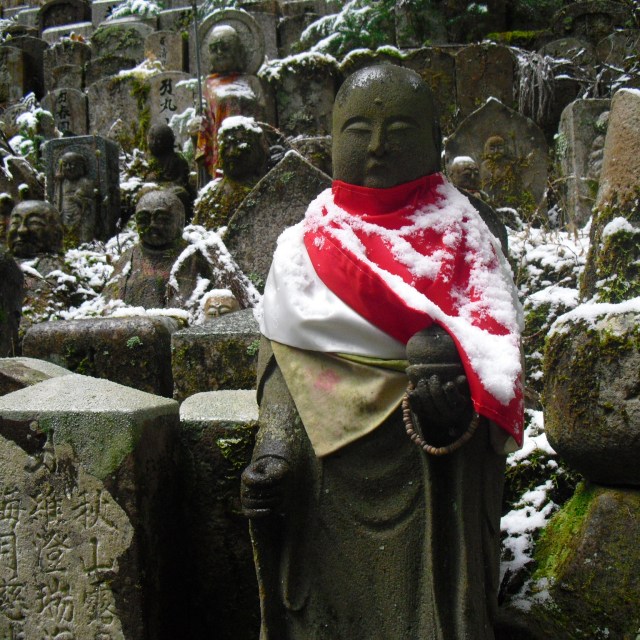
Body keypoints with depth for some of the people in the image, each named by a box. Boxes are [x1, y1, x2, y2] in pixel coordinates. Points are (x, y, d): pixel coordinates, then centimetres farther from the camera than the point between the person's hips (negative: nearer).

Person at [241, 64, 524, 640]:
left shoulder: (460, 232, 2)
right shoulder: (306, 245, 8)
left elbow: (494, 338, -9)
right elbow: (284, 356, 5)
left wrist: (455, 377, -31)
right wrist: (276, 443, -10)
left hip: (430, 477, -2)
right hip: (327, 477, 2)